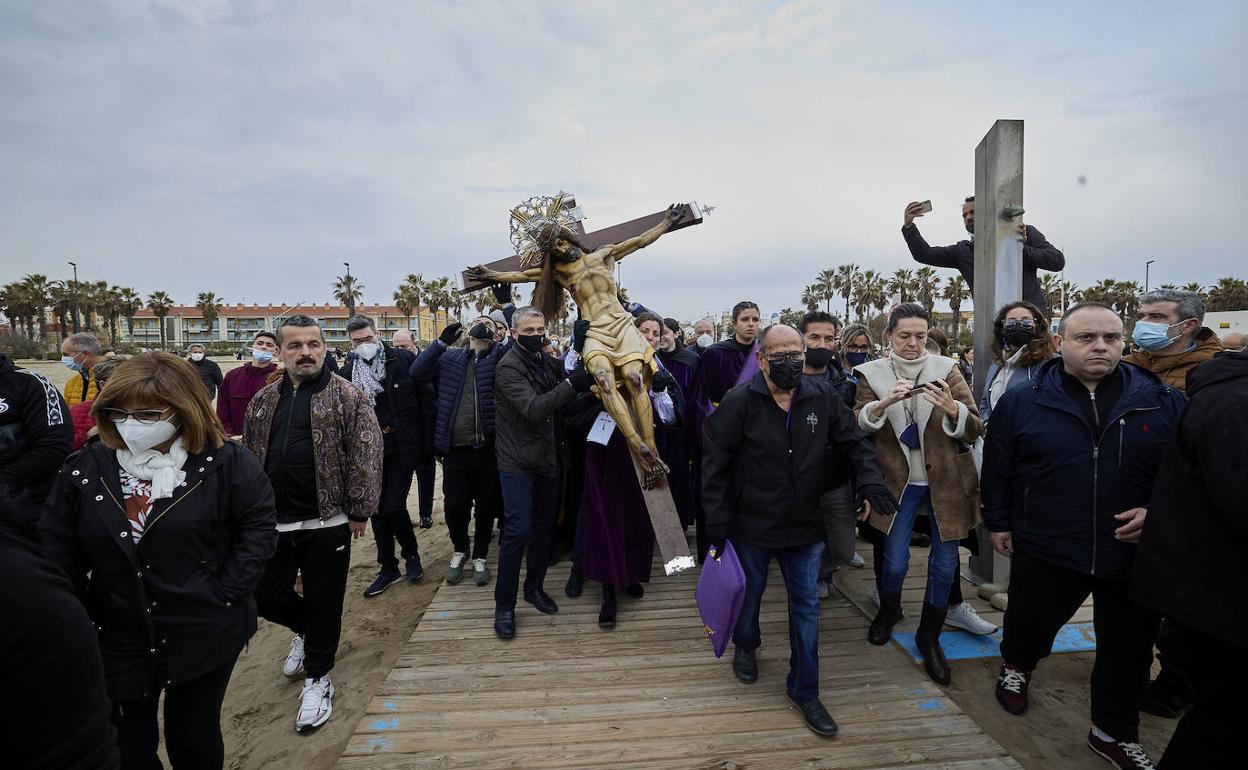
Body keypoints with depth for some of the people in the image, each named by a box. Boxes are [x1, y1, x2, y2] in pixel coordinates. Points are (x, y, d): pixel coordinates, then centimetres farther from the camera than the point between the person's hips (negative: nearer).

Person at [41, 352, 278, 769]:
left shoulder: (226, 462, -12)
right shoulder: (84, 468, -3)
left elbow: (258, 526, -7)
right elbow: (56, 552, 2)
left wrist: (226, 593, -13)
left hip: (206, 636, -2)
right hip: (116, 641, 3)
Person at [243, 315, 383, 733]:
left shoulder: (348, 396, -7)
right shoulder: (263, 400, 9)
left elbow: (366, 457, -11)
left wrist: (359, 511, -13)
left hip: (326, 522, -5)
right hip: (272, 522, 5)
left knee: (324, 602, 7)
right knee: (265, 597, 14)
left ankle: (317, 679, 29)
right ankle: (307, 629, 46)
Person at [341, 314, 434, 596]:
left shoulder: (404, 360, -7)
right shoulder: (348, 370, 1)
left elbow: (426, 400, -5)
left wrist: (428, 441, -8)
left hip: (404, 446, -4)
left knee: (393, 507, -9)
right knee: (377, 510, 10)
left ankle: (411, 554, 19)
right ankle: (389, 568, 27)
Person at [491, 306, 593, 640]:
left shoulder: (547, 361, 7)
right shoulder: (508, 367, -15)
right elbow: (533, 409, -27)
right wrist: (573, 385, -34)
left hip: (547, 459, 7)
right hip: (517, 462, -7)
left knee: (543, 527, 14)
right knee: (518, 531, -6)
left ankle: (534, 587, 32)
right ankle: (504, 604, 9)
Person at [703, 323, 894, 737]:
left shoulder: (823, 399, -5)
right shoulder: (738, 403, -16)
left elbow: (855, 443, 5)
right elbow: (715, 465, -14)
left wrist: (869, 478, -15)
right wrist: (717, 524, -14)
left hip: (804, 526, 3)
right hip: (751, 526, -2)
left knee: (807, 607, 10)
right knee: (749, 594, 20)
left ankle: (804, 689, 29)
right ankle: (745, 647, 51)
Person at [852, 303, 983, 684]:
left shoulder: (946, 370, -3)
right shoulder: (873, 374, -3)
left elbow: (975, 429, -6)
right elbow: (857, 425, -11)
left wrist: (952, 410, -28)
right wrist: (884, 403, -30)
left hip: (945, 482, 1)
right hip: (899, 481, -1)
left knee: (944, 565, 6)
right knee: (895, 563, 2)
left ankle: (929, 637, 29)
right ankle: (889, 610, 36)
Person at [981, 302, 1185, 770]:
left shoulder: (1165, 402, -3)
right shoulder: (1021, 403, -6)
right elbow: (997, 469, 1)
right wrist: (998, 522, 3)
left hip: (1137, 552, 2)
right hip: (1045, 550, -1)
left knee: (1129, 649, 16)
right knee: (1031, 622, 19)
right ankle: (1016, 667, 51)